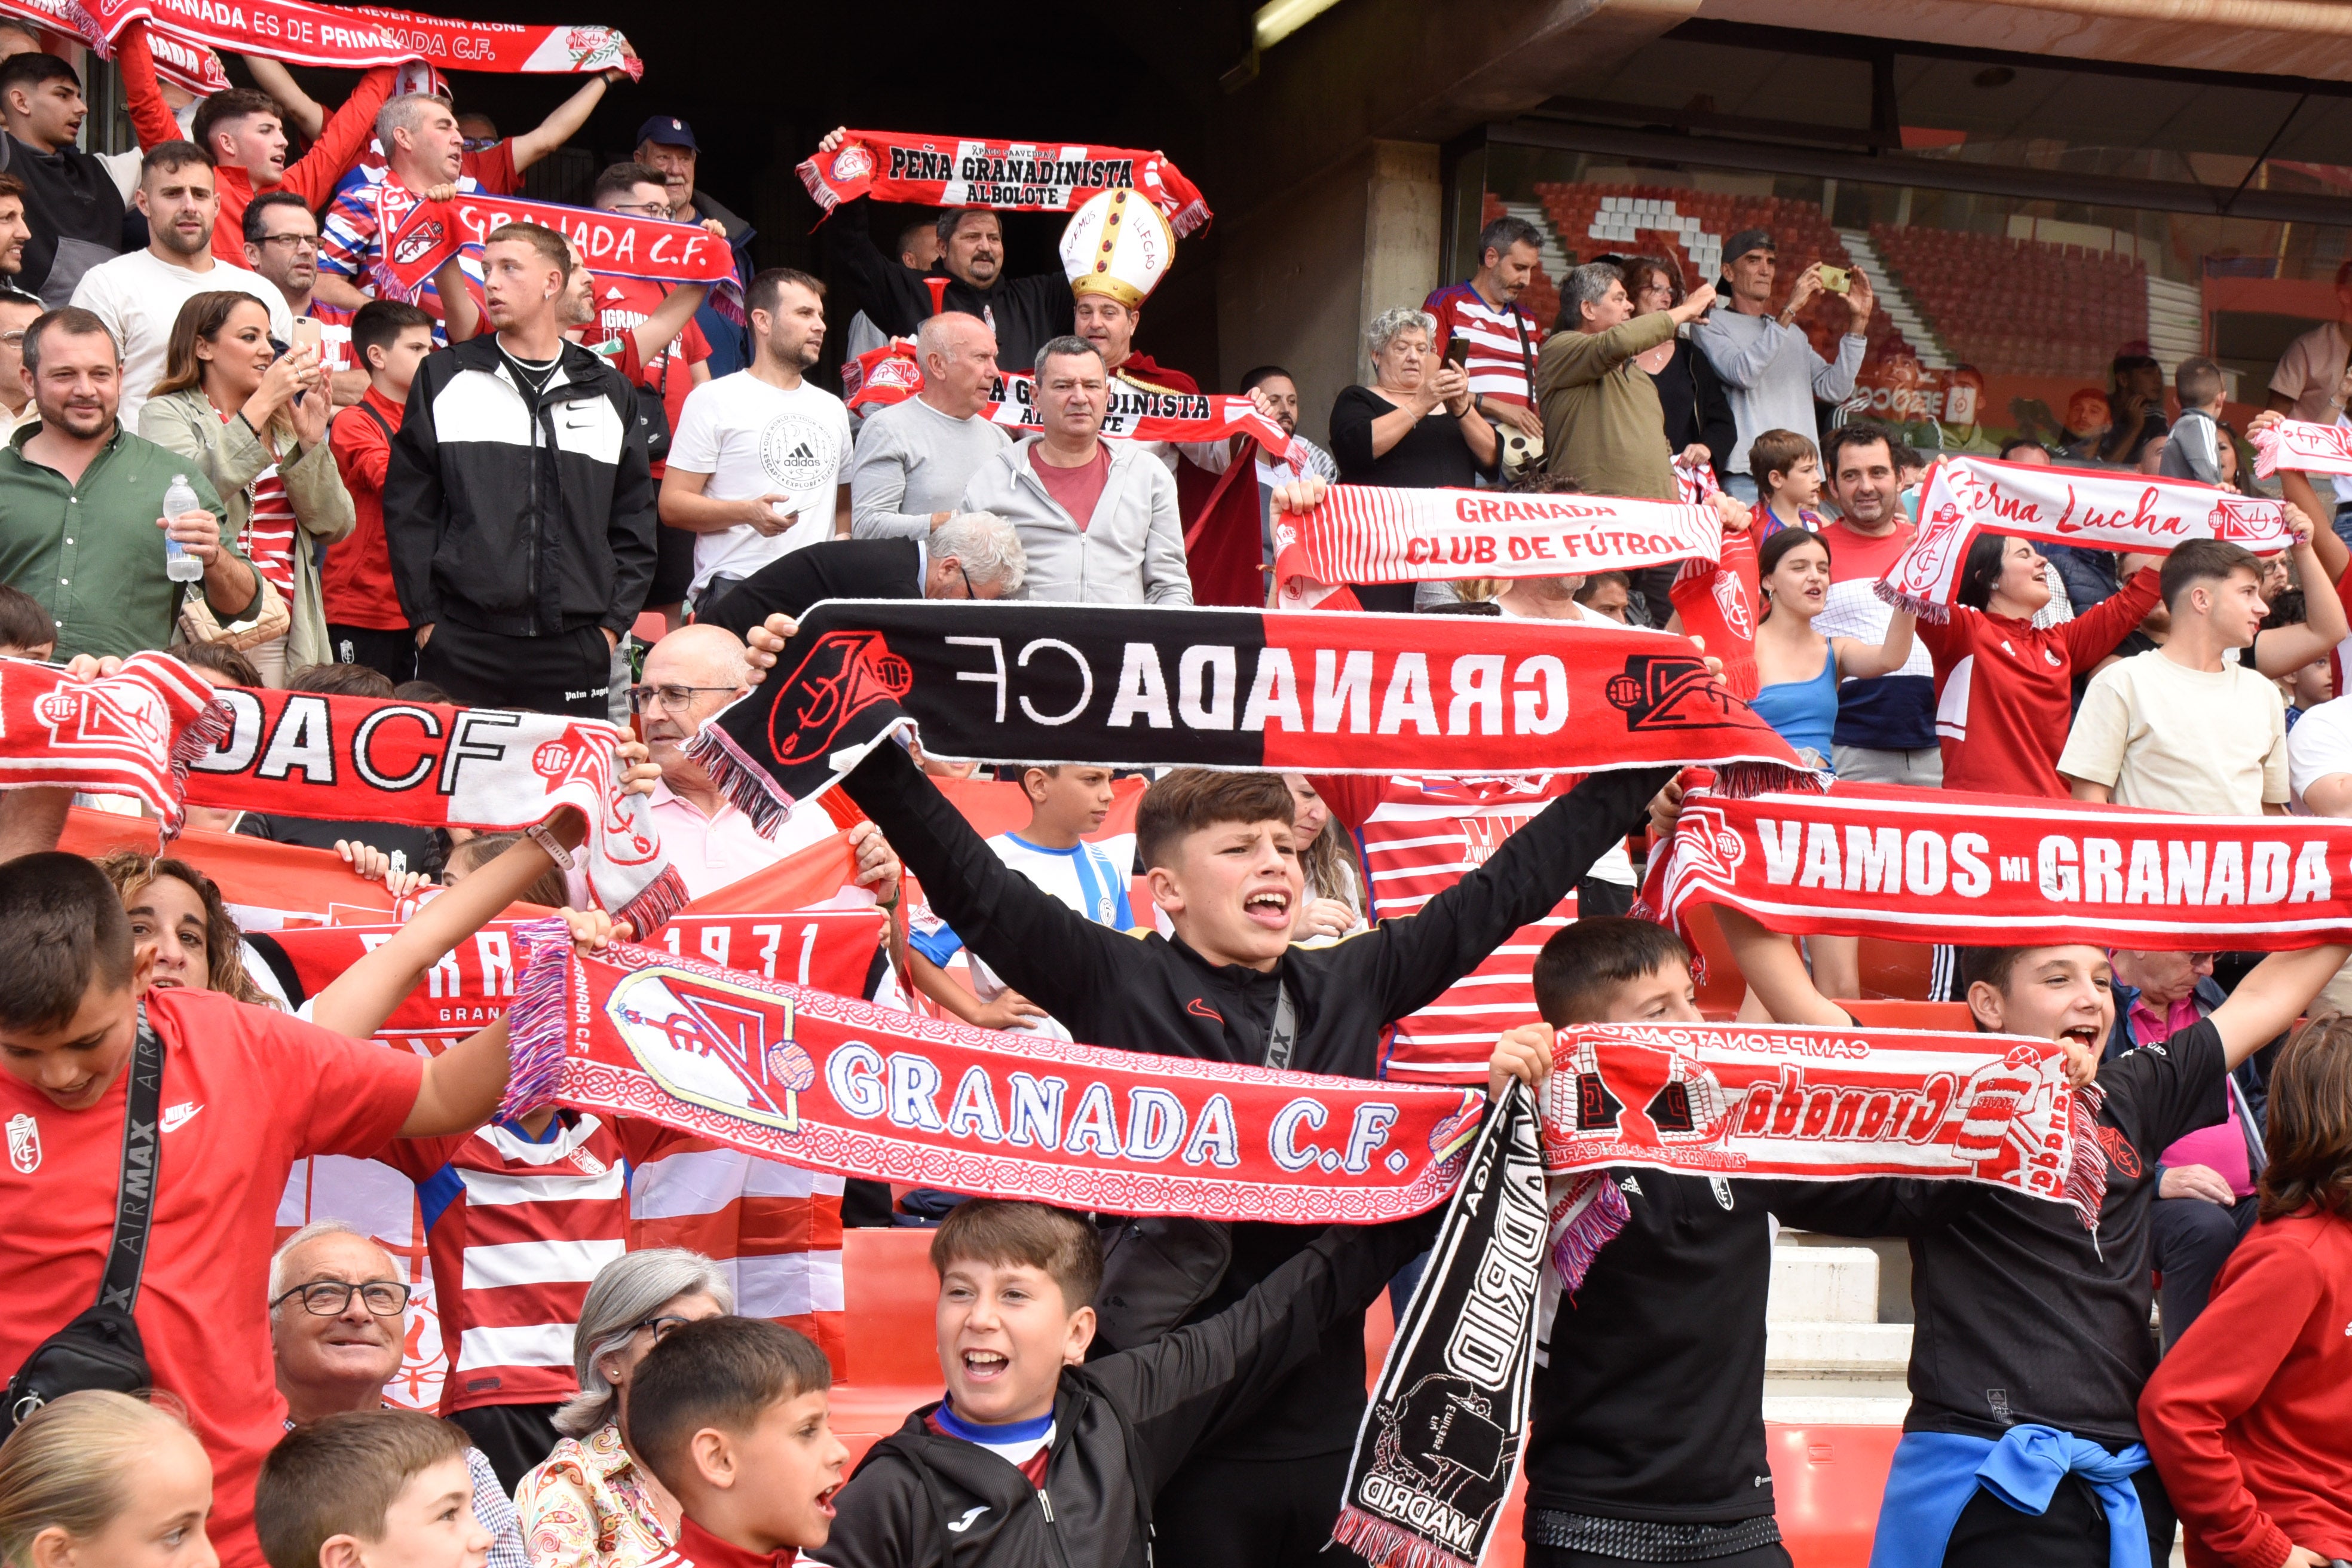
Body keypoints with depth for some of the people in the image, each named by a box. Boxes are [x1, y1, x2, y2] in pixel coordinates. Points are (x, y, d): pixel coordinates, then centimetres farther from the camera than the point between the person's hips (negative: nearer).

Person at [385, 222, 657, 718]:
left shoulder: (610, 393, 12)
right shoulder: (444, 378, 8)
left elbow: (634, 521, 12)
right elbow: (408, 506, 4)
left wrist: (614, 622, 2)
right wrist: (425, 616, -3)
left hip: (576, 650, 1)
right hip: (461, 644, -1)